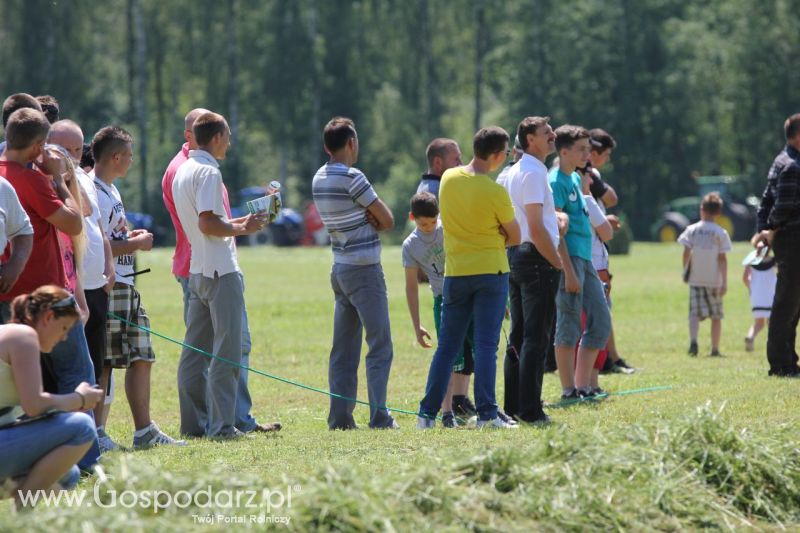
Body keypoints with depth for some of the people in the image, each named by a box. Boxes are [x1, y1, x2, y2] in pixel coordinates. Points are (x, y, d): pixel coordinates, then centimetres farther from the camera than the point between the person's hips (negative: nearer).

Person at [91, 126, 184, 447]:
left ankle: (144, 431, 16)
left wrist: (130, 238, 12)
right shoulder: (94, 193, -16)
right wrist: (135, 244, -11)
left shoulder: (109, 189, 18)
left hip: (125, 286, 11)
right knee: (103, 361, -7)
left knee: (141, 357, 11)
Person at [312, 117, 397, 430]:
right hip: (364, 269, -8)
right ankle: (379, 417, -10)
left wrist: (364, 220, -6)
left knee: (343, 349, 8)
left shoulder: (319, 179, 9)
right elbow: (388, 221, -10)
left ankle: (340, 417, 6)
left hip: (339, 269, 8)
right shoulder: (352, 178, -15)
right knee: (379, 346, -5)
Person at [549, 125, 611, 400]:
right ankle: (569, 390, 1)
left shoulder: (576, 179, 17)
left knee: (600, 321, 9)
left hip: (585, 258, 10)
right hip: (569, 258, -10)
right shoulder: (556, 181, -11)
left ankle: (583, 386, 14)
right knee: (569, 327, -5)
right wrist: (569, 271, -21)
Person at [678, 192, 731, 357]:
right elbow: (722, 259, -6)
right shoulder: (720, 233, -4)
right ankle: (715, 349, 13)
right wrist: (724, 282, -6)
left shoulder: (692, 230, 0)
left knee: (695, 312, 0)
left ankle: (693, 340, -24)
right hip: (714, 279, -1)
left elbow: (686, 252, -4)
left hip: (695, 279, 1)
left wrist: (685, 270, 11)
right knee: (716, 316, 10)